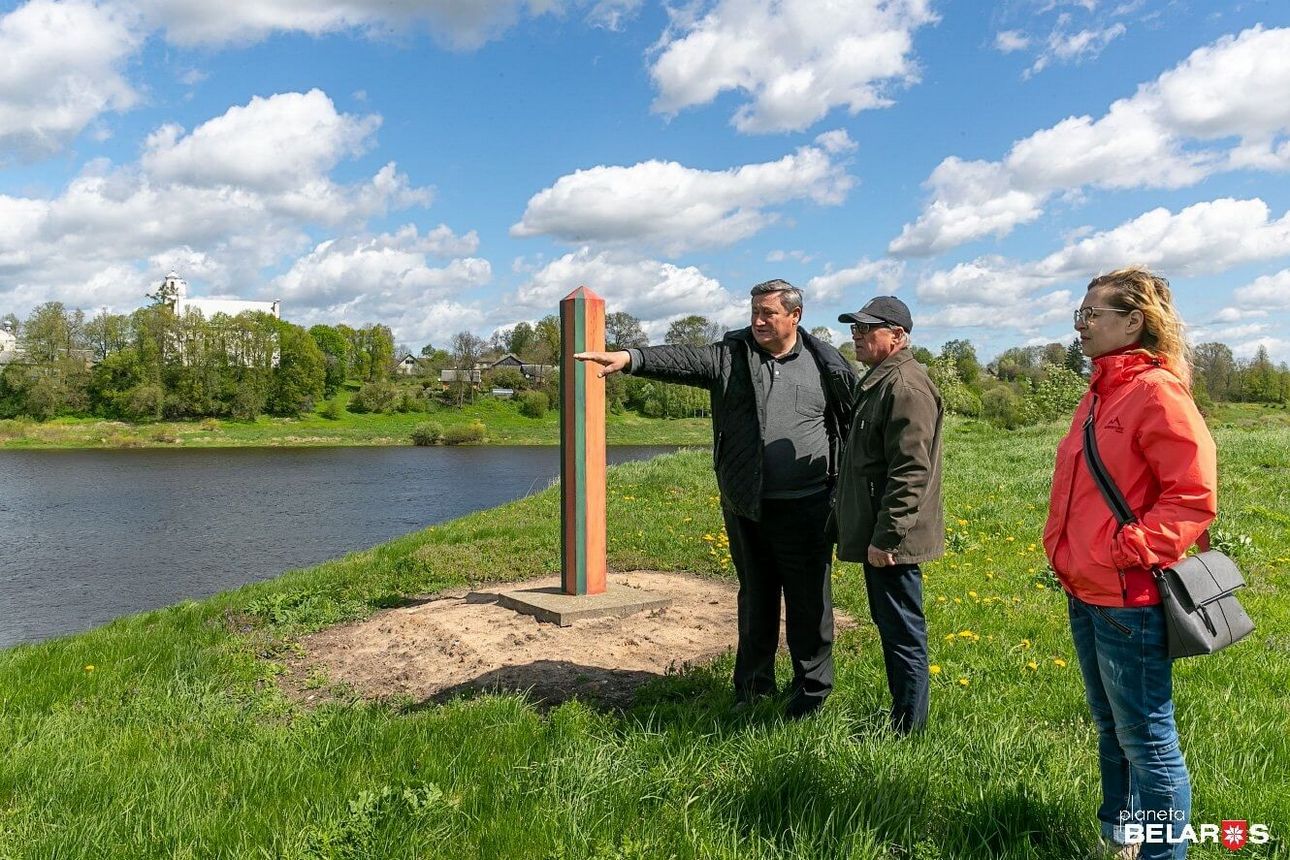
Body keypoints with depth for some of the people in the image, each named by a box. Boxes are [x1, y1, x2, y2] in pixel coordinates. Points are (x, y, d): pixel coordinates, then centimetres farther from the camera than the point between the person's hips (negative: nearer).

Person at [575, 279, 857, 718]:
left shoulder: (826, 364, 0)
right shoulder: (731, 355, 2)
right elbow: (683, 360, -13)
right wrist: (630, 358, -30)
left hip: (804, 506, -2)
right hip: (744, 506, 2)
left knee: (809, 601, 6)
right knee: (755, 597, 16)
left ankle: (811, 690, 24)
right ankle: (753, 686, 32)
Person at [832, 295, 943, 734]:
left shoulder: (905, 386, -18)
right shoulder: (881, 381, 17)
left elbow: (911, 472, -24)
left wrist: (885, 537, -24)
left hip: (891, 541, -11)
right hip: (878, 533, 11)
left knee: (902, 633, 1)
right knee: (892, 628, 19)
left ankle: (906, 729, 13)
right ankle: (899, 714, 32)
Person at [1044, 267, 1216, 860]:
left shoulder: (1157, 393, -15)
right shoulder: (1100, 393, 12)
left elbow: (1193, 496, -19)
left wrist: (1132, 550, -20)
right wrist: (1069, 555, 12)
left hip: (1129, 601, -9)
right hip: (1086, 593, 9)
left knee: (1147, 742, 4)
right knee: (1110, 730, 22)